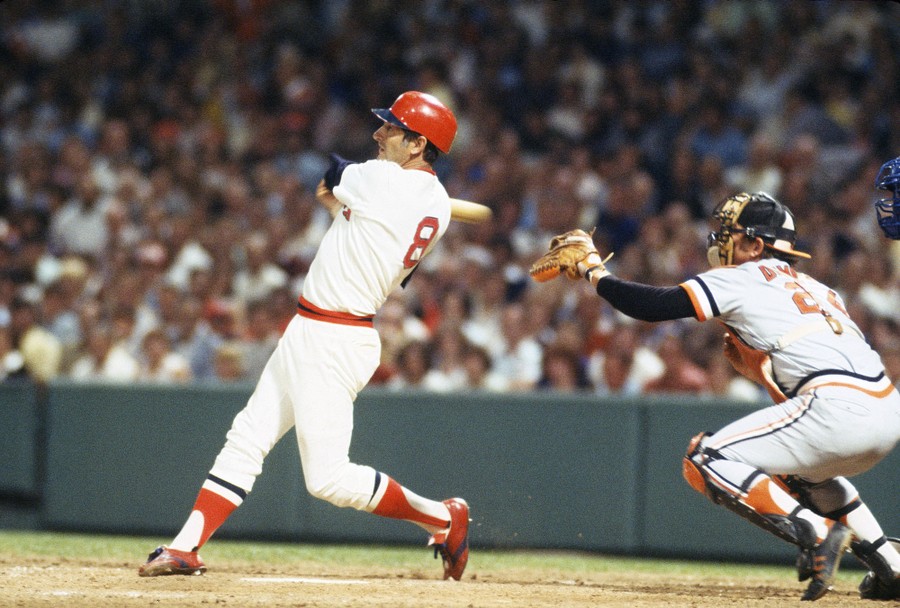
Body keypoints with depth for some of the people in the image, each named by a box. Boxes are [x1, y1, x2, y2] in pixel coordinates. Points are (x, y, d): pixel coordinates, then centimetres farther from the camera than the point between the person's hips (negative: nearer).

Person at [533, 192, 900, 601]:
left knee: (706, 461, -3)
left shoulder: (742, 278, 6)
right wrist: (756, 364, 24)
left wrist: (592, 271, 13)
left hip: (840, 411, -9)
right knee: (798, 467, 37)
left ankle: (818, 535, -16)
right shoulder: (817, 289, 29)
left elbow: (653, 306, 1)